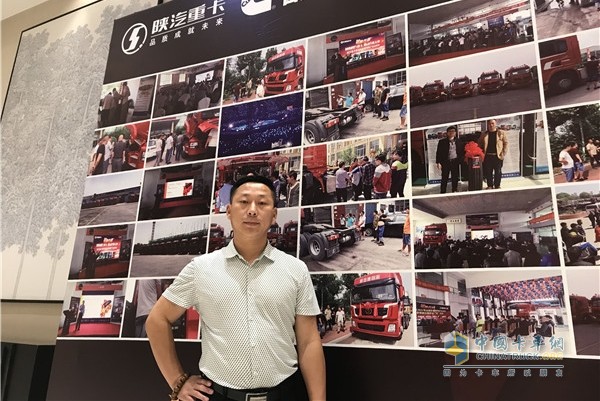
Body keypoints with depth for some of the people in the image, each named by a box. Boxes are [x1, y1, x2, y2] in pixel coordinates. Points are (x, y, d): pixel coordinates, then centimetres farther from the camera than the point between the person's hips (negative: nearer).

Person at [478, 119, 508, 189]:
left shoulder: (501, 133, 1)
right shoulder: (484, 134, 8)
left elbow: (506, 143, -1)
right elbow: (479, 145, 13)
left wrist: (503, 154, -9)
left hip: (498, 156, -2)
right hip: (487, 156, 2)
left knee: (498, 172, 4)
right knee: (488, 172, 6)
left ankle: (497, 186, 16)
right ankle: (490, 185, 18)